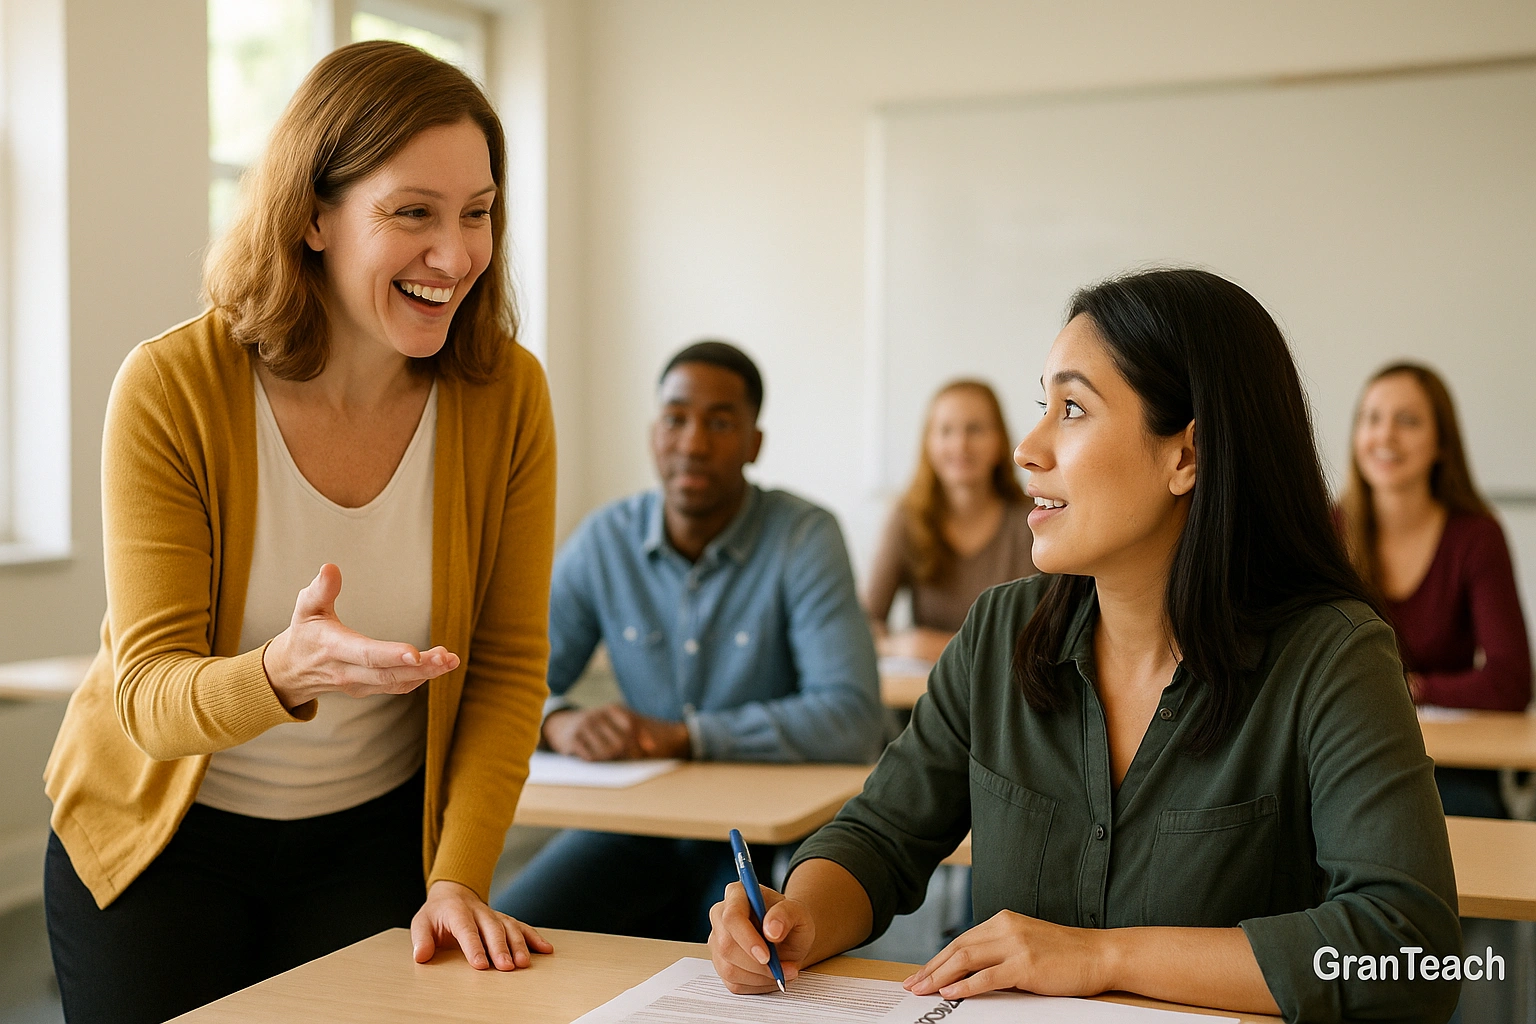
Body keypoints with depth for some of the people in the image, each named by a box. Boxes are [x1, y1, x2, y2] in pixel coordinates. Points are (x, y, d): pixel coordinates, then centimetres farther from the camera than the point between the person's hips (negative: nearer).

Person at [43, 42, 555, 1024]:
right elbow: (148, 691, -22)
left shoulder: (507, 393, -13)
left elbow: (507, 669, -8)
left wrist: (458, 879, -18)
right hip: (163, 832, -1)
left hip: (374, 834, 2)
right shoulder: (172, 389, -20)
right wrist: (283, 674, -43)